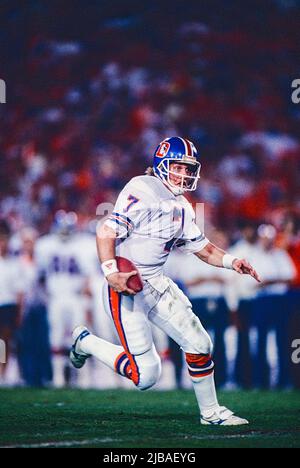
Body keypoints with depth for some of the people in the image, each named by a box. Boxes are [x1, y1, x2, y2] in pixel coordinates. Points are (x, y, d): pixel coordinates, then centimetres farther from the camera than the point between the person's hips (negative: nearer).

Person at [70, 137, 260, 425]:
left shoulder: (182, 208, 13)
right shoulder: (142, 191, -15)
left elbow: (202, 248, 20)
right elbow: (106, 232, -22)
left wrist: (231, 262, 2)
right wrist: (111, 273, -32)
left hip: (157, 284, 9)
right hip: (125, 286, -8)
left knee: (199, 345, 3)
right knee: (145, 375, -9)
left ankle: (210, 412, 20)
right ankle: (86, 342, 13)